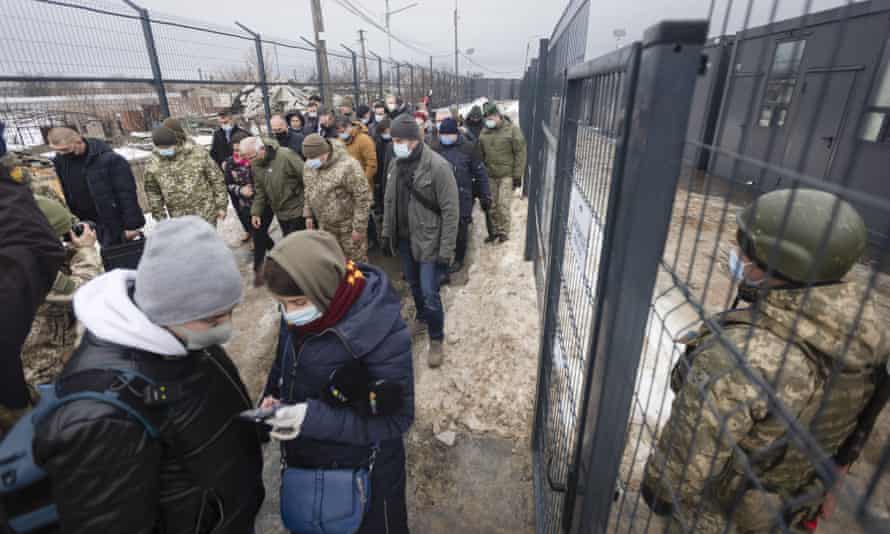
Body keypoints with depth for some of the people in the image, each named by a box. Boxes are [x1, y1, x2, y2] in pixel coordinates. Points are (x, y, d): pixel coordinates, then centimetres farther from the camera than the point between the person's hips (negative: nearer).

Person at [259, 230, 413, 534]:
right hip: (303, 461, 6)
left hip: (361, 473, -5)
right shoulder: (295, 317, -11)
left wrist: (315, 418, -34)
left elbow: (396, 418, -26)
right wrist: (273, 399, -13)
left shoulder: (383, 333, -31)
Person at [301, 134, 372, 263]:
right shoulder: (310, 165, -2)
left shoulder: (347, 166, -26)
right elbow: (309, 191, 15)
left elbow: (363, 198, -23)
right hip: (325, 226, 7)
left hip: (349, 227, -7)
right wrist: (308, 214, 12)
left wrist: (359, 228, -20)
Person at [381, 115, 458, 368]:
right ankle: (422, 317, 48)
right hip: (404, 238, 6)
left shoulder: (437, 166, -18)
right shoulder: (396, 164, 3)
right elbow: (389, 201, 13)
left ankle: (437, 340, 16)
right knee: (414, 285, 21)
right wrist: (387, 232, 12)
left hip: (429, 240, -6)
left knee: (429, 293, -5)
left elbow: (450, 210, -18)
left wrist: (447, 249, -20)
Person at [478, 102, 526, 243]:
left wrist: (517, 175, -11)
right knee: (492, 205, 10)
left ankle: (504, 232, 8)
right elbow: (481, 154, 16)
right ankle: (495, 230, 25)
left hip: (506, 175, -5)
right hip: (490, 175, 5)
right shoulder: (485, 132, 8)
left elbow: (520, 152, -8)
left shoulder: (512, 130, -7)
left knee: (503, 204, -8)